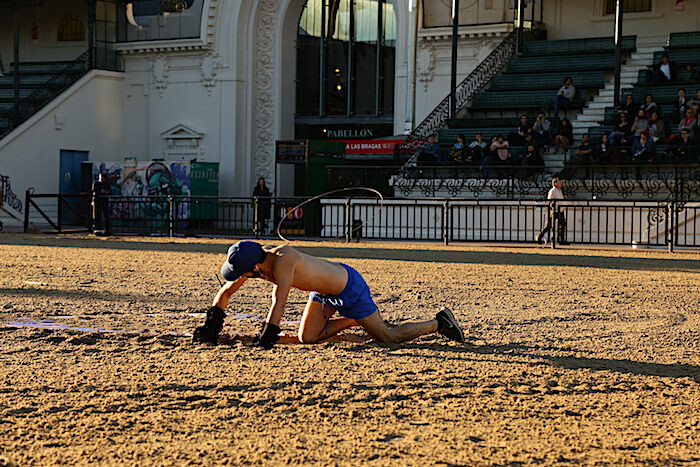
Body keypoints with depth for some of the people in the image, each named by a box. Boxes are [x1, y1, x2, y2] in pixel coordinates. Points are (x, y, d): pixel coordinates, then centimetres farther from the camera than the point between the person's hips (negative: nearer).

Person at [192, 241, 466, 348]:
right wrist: (210, 328, -2)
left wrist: (265, 340, -38)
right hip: (325, 290, 9)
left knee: (388, 338, -1)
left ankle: (439, 322, 17)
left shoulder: (282, 260, -36)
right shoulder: (254, 262, -11)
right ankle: (355, 320, 26)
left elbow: (279, 304, -40)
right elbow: (225, 293, 1)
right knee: (308, 338, 10)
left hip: (349, 288, -9)